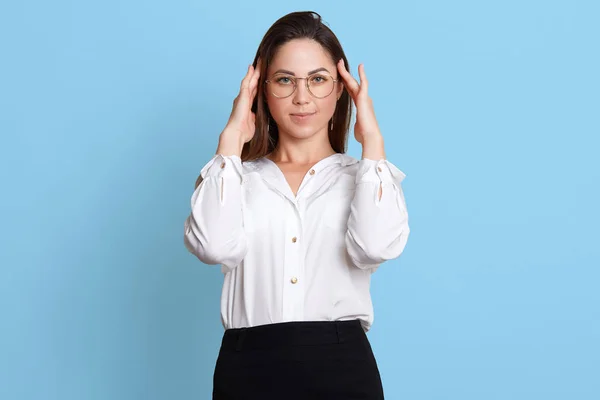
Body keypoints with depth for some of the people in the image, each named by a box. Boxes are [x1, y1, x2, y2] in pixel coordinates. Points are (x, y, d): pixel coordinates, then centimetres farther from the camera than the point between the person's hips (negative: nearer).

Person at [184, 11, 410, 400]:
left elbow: (376, 245, -14)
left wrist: (372, 139, -7)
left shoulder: (363, 176, 8)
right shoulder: (238, 177, 9)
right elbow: (215, 247, -13)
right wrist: (231, 140, -6)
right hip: (248, 368, 1)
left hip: (342, 367, 0)